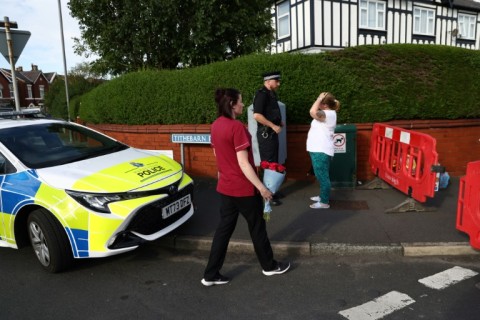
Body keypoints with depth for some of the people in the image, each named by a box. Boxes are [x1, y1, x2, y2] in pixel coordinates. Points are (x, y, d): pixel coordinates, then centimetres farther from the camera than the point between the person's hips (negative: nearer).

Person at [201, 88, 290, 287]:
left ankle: (211, 275, 17)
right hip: (244, 188, -7)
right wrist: (261, 187, -17)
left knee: (224, 228, 13)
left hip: (225, 187, 7)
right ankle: (269, 266, 32)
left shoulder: (215, 126, 4)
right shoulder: (237, 127, -21)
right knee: (257, 227, 12)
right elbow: (243, 163, -22)